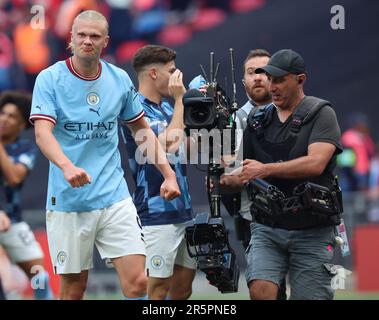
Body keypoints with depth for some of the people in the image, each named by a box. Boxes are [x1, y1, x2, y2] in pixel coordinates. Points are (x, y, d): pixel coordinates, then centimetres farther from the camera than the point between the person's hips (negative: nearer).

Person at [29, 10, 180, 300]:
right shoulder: (50, 79, -4)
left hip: (114, 197, 2)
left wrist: (168, 174, 10)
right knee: (73, 289, 2)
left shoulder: (120, 79, 7)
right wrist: (67, 166, -35)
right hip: (68, 200, -2)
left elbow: (142, 129, 19)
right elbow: (42, 132, -16)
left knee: (137, 282, -10)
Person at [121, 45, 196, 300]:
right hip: (156, 212, -9)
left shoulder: (167, 108, 16)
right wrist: (180, 100, -13)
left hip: (182, 210, 9)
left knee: (183, 285, 10)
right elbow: (169, 143, -23)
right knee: (157, 287, -9)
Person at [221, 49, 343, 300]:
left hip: (312, 232, -3)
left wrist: (265, 169, -19)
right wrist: (226, 179, -4)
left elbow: (316, 163, -16)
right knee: (260, 289, -19)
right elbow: (243, 176, 19)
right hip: (267, 229, 3)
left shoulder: (321, 114, -1)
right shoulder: (259, 121, 14)